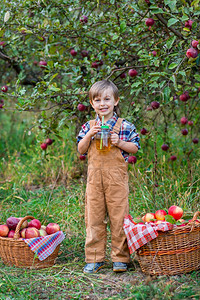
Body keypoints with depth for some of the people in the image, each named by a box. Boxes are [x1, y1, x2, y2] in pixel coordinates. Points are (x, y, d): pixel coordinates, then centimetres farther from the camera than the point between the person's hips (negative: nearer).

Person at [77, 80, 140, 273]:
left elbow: (135, 148, 4)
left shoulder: (124, 126, 1)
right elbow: (81, 150, 7)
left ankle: (120, 257, 11)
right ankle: (95, 258, 14)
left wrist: (119, 143, -13)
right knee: (94, 216, 5)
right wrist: (89, 135, -9)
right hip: (94, 176, 3)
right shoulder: (88, 126, 8)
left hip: (116, 176, -2)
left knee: (119, 216, 0)